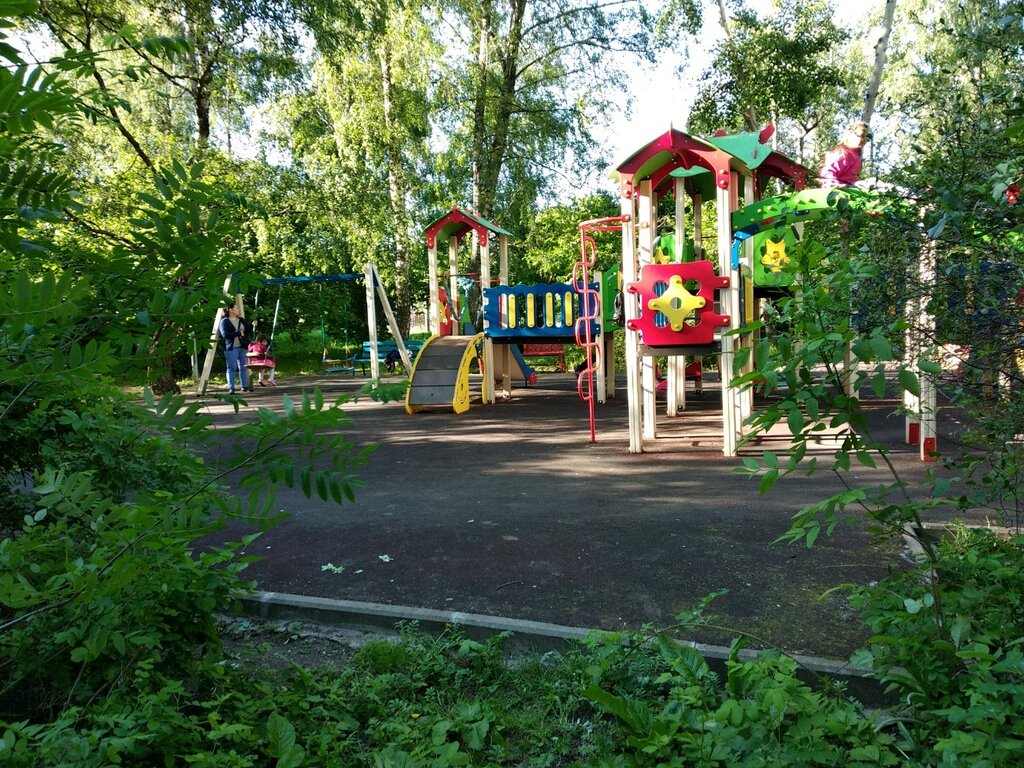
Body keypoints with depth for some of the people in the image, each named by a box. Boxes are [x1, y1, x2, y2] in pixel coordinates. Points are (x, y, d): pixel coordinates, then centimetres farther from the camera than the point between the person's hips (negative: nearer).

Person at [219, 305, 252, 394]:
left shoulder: (242, 320, 15)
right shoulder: (224, 321, -2)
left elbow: (248, 330, 10)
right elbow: (225, 334, -13)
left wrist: (253, 326, -11)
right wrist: (238, 333, -16)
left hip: (243, 347, 5)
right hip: (231, 348, -5)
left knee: (243, 367, 7)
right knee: (231, 368, -5)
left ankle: (245, 386, 12)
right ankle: (231, 388, -2)